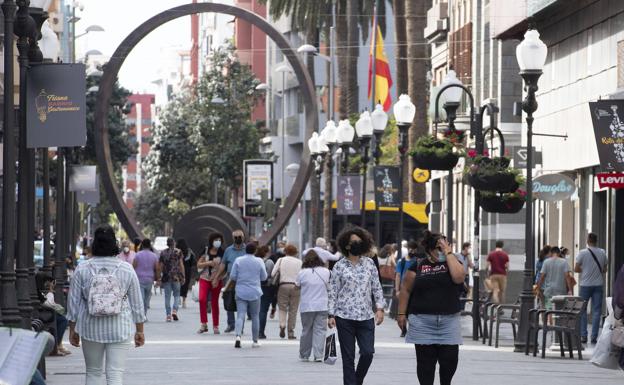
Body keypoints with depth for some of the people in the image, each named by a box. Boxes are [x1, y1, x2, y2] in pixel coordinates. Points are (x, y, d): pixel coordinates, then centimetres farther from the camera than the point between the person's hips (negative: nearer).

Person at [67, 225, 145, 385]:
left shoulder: (82, 270, -2)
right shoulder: (126, 269, -2)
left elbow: (73, 303, 2)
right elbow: (137, 303, 3)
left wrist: (73, 330, 13)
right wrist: (139, 331, 13)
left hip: (91, 329, 1)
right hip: (120, 329, -1)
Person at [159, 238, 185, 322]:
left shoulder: (163, 253, 6)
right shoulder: (178, 252, 0)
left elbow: (160, 266, 6)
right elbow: (181, 265, -2)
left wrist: (159, 277, 10)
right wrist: (183, 276, 3)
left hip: (166, 277, 1)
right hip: (176, 276, -1)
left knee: (167, 296, 5)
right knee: (176, 295, 9)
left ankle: (168, 315, 2)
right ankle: (175, 310, -12)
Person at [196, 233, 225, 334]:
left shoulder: (222, 253, 0)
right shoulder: (205, 251, 2)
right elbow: (198, 265, 3)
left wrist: (217, 280, -10)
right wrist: (208, 263, -15)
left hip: (216, 280, 0)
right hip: (204, 278, 0)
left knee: (214, 303, 4)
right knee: (202, 299, -18)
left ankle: (215, 326, 14)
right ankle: (204, 324, -12)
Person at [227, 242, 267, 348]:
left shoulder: (238, 261, -2)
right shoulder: (259, 262, -4)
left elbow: (233, 277, -1)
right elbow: (264, 277, 3)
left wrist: (232, 284, 19)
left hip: (241, 292, 0)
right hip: (254, 293, 0)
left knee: (240, 315, -3)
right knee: (255, 316, 10)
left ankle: (238, 336, -25)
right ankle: (255, 341, 14)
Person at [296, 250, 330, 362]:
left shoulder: (302, 273, -6)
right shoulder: (326, 272, -1)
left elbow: (297, 286, 7)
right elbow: (329, 286, 11)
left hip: (307, 307, 0)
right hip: (322, 306, 0)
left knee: (306, 330, 10)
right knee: (320, 330, 1)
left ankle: (304, 355, 17)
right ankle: (318, 355, -6)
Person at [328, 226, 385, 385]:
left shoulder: (369, 263, 8)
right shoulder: (339, 266, 1)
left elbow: (377, 288, 11)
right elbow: (333, 292, 2)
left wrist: (379, 308, 0)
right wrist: (332, 315, -3)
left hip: (366, 316, 2)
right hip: (345, 317, -2)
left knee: (368, 352, -6)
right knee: (348, 357, 0)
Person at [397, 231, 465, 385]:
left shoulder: (452, 262, 7)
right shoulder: (418, 267, 4)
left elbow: (458, 277, -15)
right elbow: (406, 290, 6)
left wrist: (449, 253, -10)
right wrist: (402, 313, 1)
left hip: (449, 320, 1)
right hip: (423, 320, -1)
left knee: (450, 359, -2)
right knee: (426, 360, 2)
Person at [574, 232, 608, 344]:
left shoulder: (582, 253, -9)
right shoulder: (602, 253, 0)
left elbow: (576, 269, -5)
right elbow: (605, 270, 7)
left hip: (585, 284, -2)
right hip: (598, 284, 2)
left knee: (582, 310, 8)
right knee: (596, 311, 5)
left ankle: (583, 336, 5)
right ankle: (594, 337, 1)